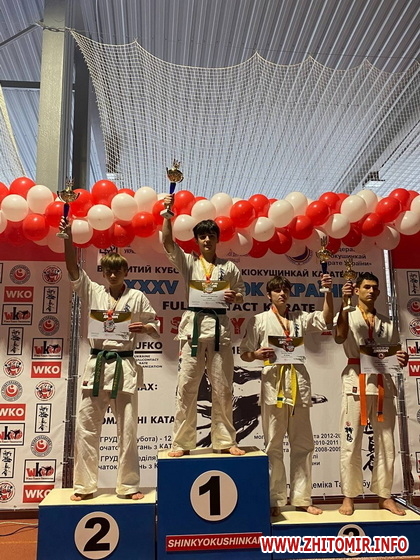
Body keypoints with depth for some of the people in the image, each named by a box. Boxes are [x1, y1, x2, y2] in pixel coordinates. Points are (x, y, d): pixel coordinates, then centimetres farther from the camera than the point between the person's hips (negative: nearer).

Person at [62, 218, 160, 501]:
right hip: (96, 365, 2)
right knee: (86, 428, 4)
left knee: (128, 430, 3)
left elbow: (156, 329, 8)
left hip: (124, 367, -2)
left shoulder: (137, 297, 4)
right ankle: (85, 485, 19)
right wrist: (68, 235, -12)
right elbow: (73, 267, -2)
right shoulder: (93, 292, 9)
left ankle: (129, 485, 17)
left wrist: (145, 327, -15)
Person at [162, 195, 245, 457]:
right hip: (193, 326, -1)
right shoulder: (188, 262, 9)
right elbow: (168, 242, -5)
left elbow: (242, 294, 16)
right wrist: (168, 213, -12)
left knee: (222, 388, 6)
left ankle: (225, 442, 17)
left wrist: (234, 297, -6)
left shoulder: (229, 267, 12)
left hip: (220, 327, 1)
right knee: (186, 388, 1)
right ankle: (182, 443, 11)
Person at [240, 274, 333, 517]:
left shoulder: (301, 318, 13)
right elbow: (244, 353, 4)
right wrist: (258, 354, -18)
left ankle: (301, 498, 18)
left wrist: (328, 292, -14)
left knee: (303, 444, 8)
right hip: (273, 382, -3)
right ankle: (275, 500, 11)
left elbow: (327, 319, -2)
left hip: (299, 382, 3)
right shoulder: (259, 320, 5)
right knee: (274, 445, 2)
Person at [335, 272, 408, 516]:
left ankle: (385, 496, 22)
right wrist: (345, 303, -26)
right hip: (356, 382, -4)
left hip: (383, 383, 4)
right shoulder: (348, 315, 3)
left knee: (386, 443, 9)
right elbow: (340, 337, -19)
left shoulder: (387, 322, 16)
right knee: (351, 443, 0)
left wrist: (402, 359, -6)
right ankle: (349, 497, 12)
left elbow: (394, 354, 18)